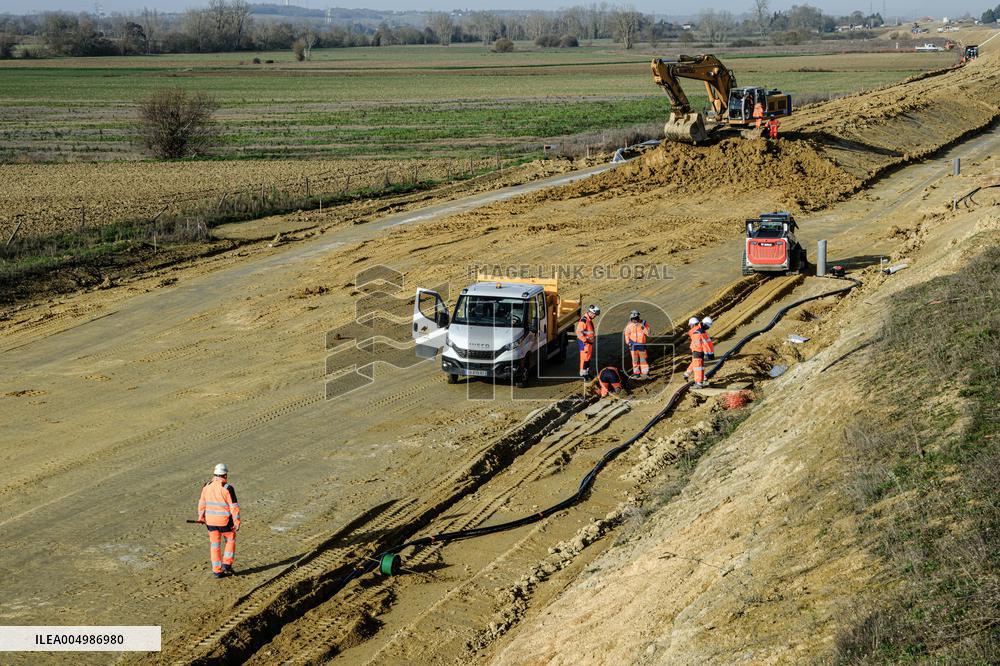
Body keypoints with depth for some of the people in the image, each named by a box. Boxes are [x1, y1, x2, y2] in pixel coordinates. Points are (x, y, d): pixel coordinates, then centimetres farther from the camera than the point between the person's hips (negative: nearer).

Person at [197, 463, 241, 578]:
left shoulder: (207, 486, -2)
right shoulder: (228, 488, -17)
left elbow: (202, 503, 8)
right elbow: (234, 507, -16)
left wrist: (201, 517, 22)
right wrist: (237, 522, -10)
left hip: (211, 521, 4)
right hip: (225, 521, -4)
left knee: (215, 544, 13)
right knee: (230, 540, 20)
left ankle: (216, 571, 15)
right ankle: (227, 564, 14)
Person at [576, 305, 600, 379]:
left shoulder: (589, 320, 14)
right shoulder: (583, 320, -19)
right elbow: (579, 332, -24)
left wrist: (593, 338, 17)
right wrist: (585, 340, -23)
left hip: (589, 342, 10)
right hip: (584, 342, -10)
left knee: (589, 357, 17)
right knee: (585, 357, -6)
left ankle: (587, 372, 28)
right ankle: (583, 373, 0)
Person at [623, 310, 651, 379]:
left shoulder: (643, 324, -2)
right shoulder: (629, 326, 2)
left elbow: (648, 333, -5)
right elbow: (626, 334, 10)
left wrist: (643, 328, -20)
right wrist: (628, 342, 1)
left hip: (642, 345, -1)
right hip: (633, 345, 1)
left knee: (643, 359, -1)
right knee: (635, 359, 5)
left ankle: (645, 373, 6)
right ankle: (636, 373, 12)